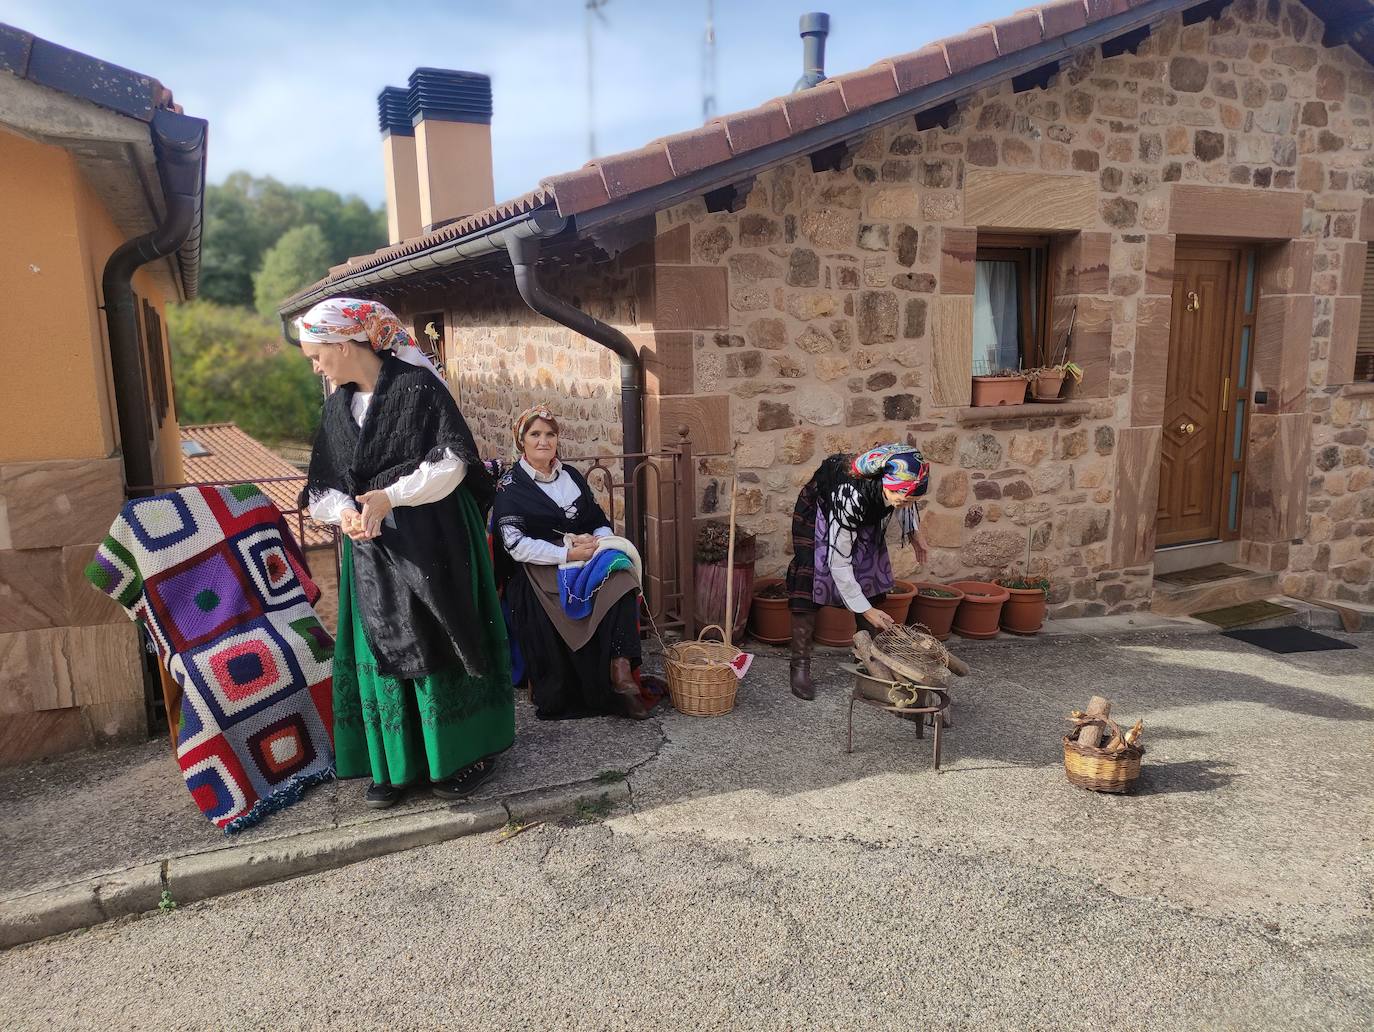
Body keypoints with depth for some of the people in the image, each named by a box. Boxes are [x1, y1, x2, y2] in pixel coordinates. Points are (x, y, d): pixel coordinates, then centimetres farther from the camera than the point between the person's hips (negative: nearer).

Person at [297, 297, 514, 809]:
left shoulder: (417, 385, -9)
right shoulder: (338, 406, 11)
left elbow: (452, 461, -14)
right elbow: (325, 485, 10)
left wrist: (390, 496, -22)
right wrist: (345, 511, -13)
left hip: (432, 547, -6)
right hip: (371, 553, 6)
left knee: (436, 646, 1)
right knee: (380, 650, 7)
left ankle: (461, 756, 15)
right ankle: (394, 762, 20)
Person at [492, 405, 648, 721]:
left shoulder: (571, 476, 17)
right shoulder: (511, 485, 1)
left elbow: (601, 523, 17)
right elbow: (515, 544, -10)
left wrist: (597, 541, -8)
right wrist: (566, 554, -19)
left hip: (584, 562, 4)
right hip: (538, 573, -4)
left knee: (621, 582, -28)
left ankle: (621, 669, -30)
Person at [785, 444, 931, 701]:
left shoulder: (899, 476, -31)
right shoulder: (850, 497, -46)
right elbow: (838, 562, -36)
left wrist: (914, 530, 0)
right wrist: (864, 609, -32)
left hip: (864, 518, 6)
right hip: (819, 513, -6)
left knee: (871, 585, 1)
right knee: (809, 588, -11)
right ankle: (800, 667, -2)